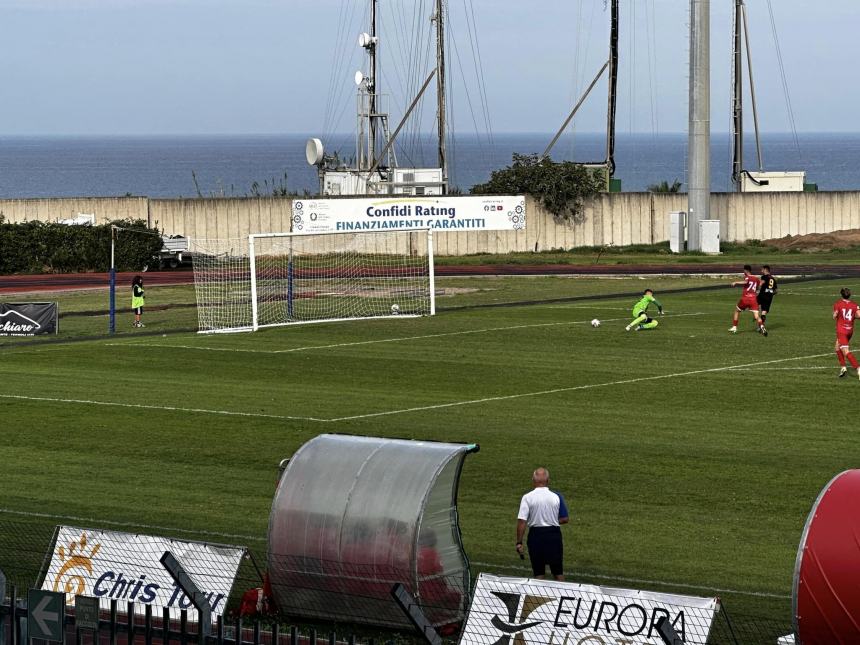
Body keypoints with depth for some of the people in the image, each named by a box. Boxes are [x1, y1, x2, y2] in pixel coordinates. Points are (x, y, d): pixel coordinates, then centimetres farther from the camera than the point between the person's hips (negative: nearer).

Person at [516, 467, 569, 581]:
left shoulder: (527, 498, -10)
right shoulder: (556, 497, -5)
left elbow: (521, 521, -13)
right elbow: (565, 519, 0)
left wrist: (519, 542, -8)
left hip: (536, 534, -1)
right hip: (554, 534, 1)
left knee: (538, 572, 9)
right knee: (558, 571, 13)